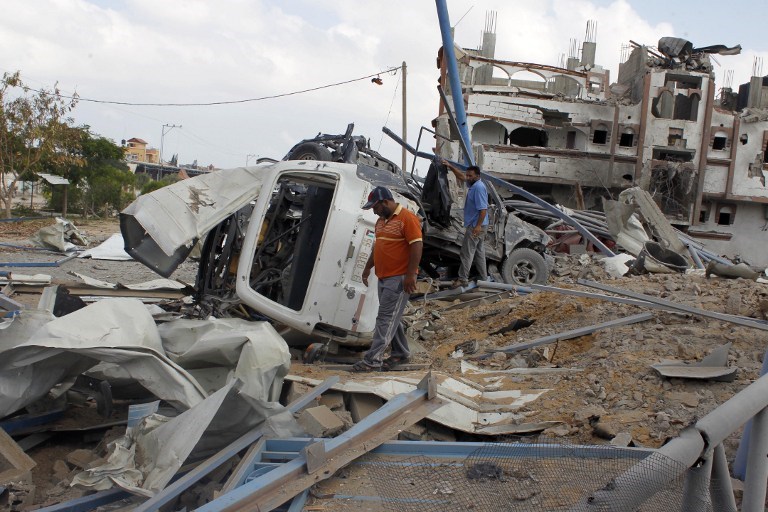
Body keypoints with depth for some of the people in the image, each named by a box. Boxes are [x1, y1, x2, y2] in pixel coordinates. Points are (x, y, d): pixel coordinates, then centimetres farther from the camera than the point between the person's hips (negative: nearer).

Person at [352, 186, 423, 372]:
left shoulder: (407, 218, -13)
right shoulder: (381, 220, 15)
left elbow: (416, 246, -18)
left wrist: (411, 274, -22)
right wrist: (368, 268, 23)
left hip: (400, 278, -9)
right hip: (383, 277, 9)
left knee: (385, 318, -8)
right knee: (391, 318, 14)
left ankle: (372, 360, -7)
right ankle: (401, 353, 26)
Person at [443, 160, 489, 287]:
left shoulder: (479, 187, -21)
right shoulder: (473, 184, 8)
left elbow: (483, 209, -27)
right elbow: (461, 177, 27)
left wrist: (478, 226, -30)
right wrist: (450, 166, 18)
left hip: (475, 226, -10)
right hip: (476, 225, 10)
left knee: (467, 252, -4)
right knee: (479, 251, 15)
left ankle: (463, 279, 1)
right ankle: (483, 277, 22)